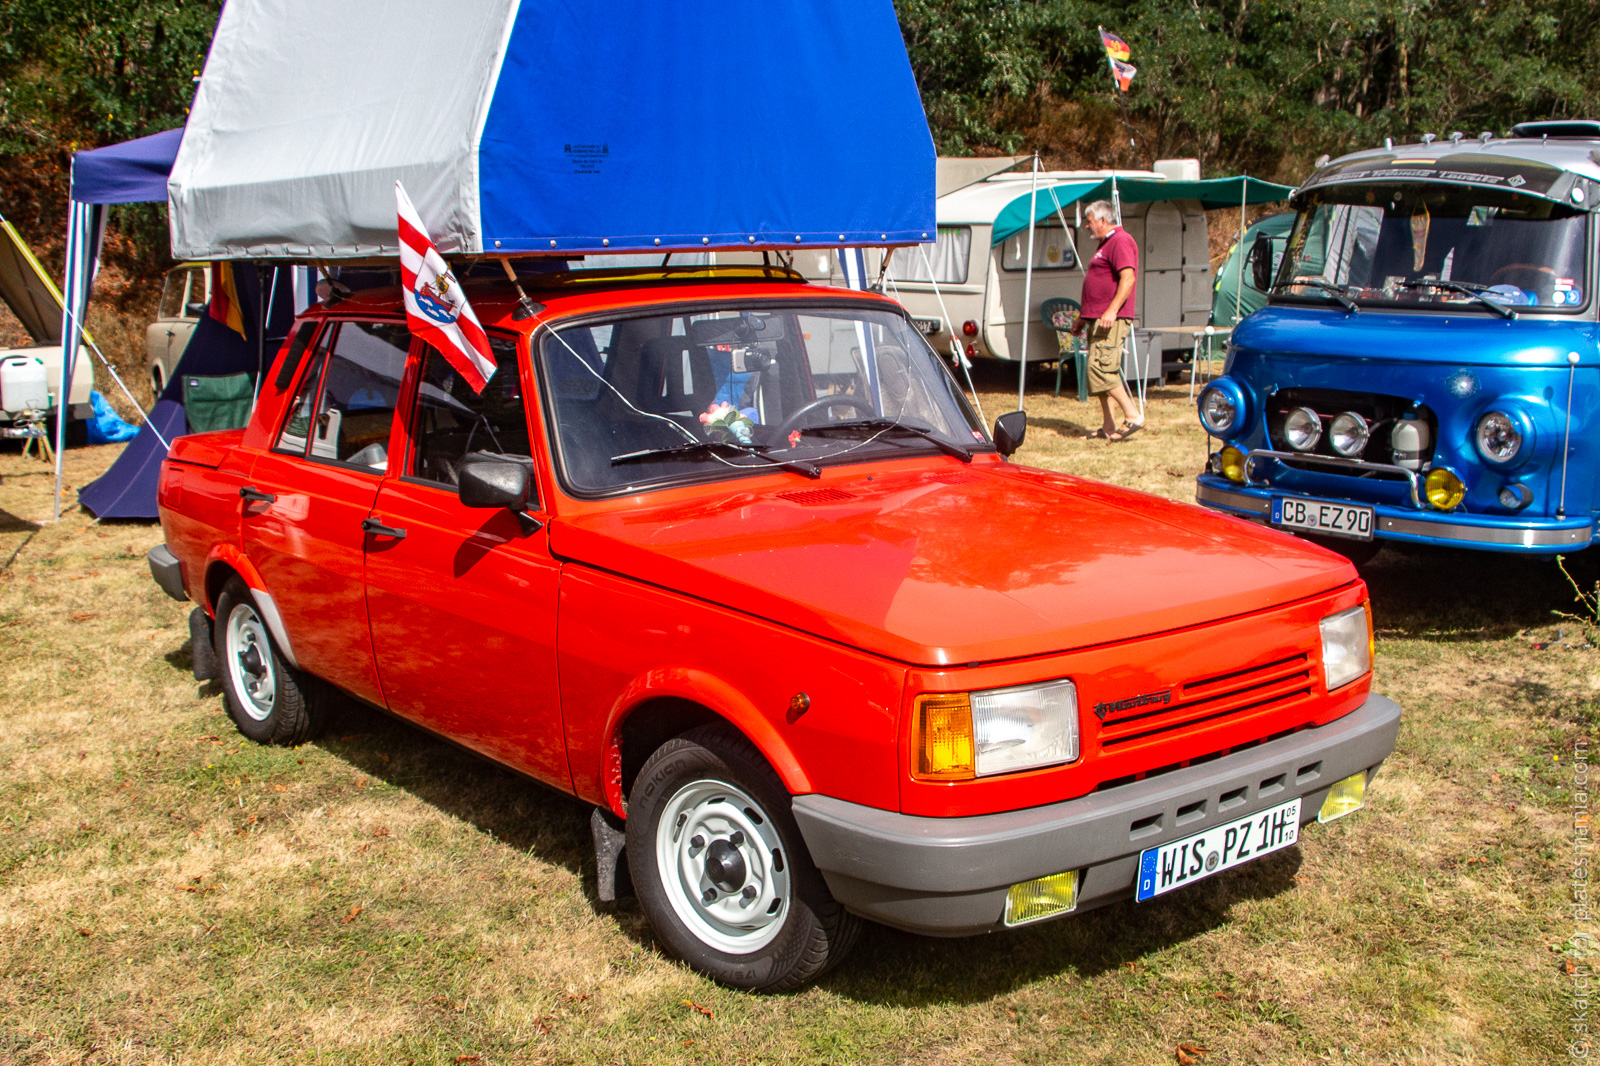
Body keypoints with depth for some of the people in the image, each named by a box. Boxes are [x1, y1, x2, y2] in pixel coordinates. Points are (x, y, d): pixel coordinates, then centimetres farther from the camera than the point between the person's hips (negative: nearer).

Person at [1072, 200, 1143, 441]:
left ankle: (1133, 416, -12)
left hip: (1112, 319, -11)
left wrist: (1112, 310, -30)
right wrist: (1083, 317, 28)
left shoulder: (1120, 241, -10)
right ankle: (1108, 427, 9)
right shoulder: (1106, 243, 23)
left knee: (1101, 369, -16)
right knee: (1100, 371, 8)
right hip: (1098, 319, 11)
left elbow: (1128, 278, -22)